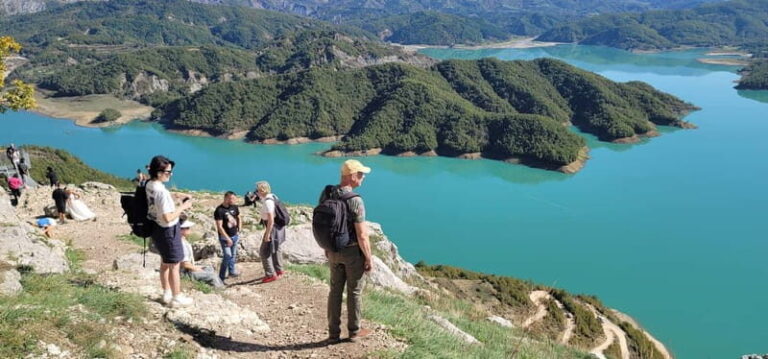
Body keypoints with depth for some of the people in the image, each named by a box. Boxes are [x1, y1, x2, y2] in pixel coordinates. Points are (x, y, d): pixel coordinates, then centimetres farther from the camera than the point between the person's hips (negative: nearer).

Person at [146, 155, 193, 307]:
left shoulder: (149, 185, -2)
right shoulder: (161, 191, -30)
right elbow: (168, 218, -30)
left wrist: (178, 196, 9)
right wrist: (183, 206, -19)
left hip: (157, 229, 9)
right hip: (168, 231, -9)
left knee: (165, 262, 24)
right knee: (174, 266, 7)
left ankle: (167, 294, 38)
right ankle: (177, 298, 20)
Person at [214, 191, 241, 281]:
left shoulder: (234, 207, 2)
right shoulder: (219, 210, -17)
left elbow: (239, 218, 20)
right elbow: (219, 226, -19)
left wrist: (239, 229, 9)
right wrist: (227, 238, -20)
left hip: (235, 236, 7)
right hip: (225, 237, -7)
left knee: (233, 256, 11)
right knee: (228, 256, -16)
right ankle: (231, 271, 0)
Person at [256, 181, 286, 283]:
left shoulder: (267, 202, -25)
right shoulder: (272, 196, 3)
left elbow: (271, 220, -28)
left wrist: (267, 234, -24)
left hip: (273, 228, -10)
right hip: (279, 226, 10)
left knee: (264, 252, -2)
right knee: (275, 249, 26)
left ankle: (270, 274, 4)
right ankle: (278, 270, 41)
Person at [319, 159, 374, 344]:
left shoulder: (325, 194, -4)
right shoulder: (355, 201, -25)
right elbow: (362, 235, -22)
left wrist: (326, 247, 20)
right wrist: (369, 259, -10)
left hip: (334, 250, 6)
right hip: (353, 251, -6)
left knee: (335, 290, 15)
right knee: (354, 291, 11)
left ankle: (333, 333, 21)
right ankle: (354, 330, 27)